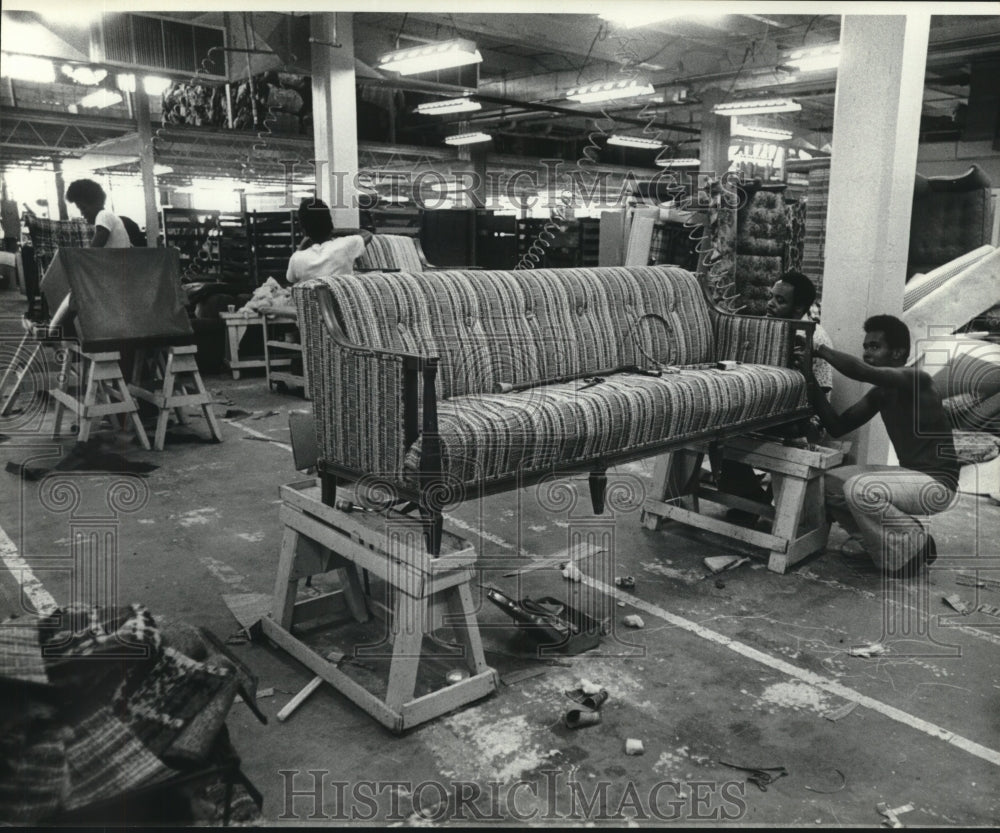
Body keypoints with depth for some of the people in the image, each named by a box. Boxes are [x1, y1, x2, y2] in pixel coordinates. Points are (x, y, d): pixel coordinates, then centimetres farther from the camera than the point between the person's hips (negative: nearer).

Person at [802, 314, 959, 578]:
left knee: (859, 489, -30)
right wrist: (810, 378, -6)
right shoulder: (879, 393, 7)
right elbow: (838, 426, 2)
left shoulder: (917, 380, -18)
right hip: (909, 475, 8)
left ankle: (911, 546, -8)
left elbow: (861, 371, -36)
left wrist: (819, 348, -24)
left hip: (936, 482, -8)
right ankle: (874, 538, 14)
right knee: (830, 482, 1)